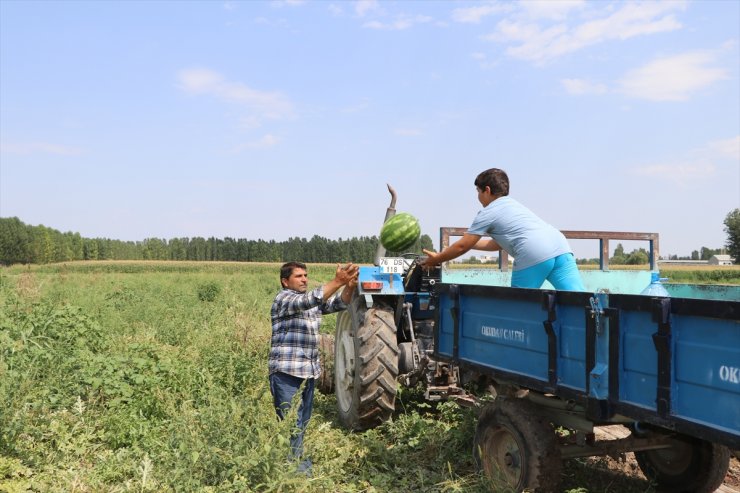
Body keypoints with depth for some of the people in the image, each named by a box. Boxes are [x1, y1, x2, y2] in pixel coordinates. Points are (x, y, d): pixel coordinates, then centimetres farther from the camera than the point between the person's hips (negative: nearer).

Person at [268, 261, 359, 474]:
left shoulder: (314, 299, 15)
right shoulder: (283, 299, -9)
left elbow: (338, 304, 2)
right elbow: (308, 301, -27)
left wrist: (350, 286, -19)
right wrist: (337, 281, -36)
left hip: (309, 371, 8)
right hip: (287, 372, -7)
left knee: (302, 422, 15)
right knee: (291, 423, -6)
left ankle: (297, 460, 26)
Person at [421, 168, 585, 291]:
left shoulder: (487, 213, 10)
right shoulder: (513, 204, 34)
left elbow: (462, 247, 13)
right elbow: (497, 244, 42)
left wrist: (436, 259, 28)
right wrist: (467, 242, 48)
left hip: (533, 257, -7)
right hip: (560, 247, 7)